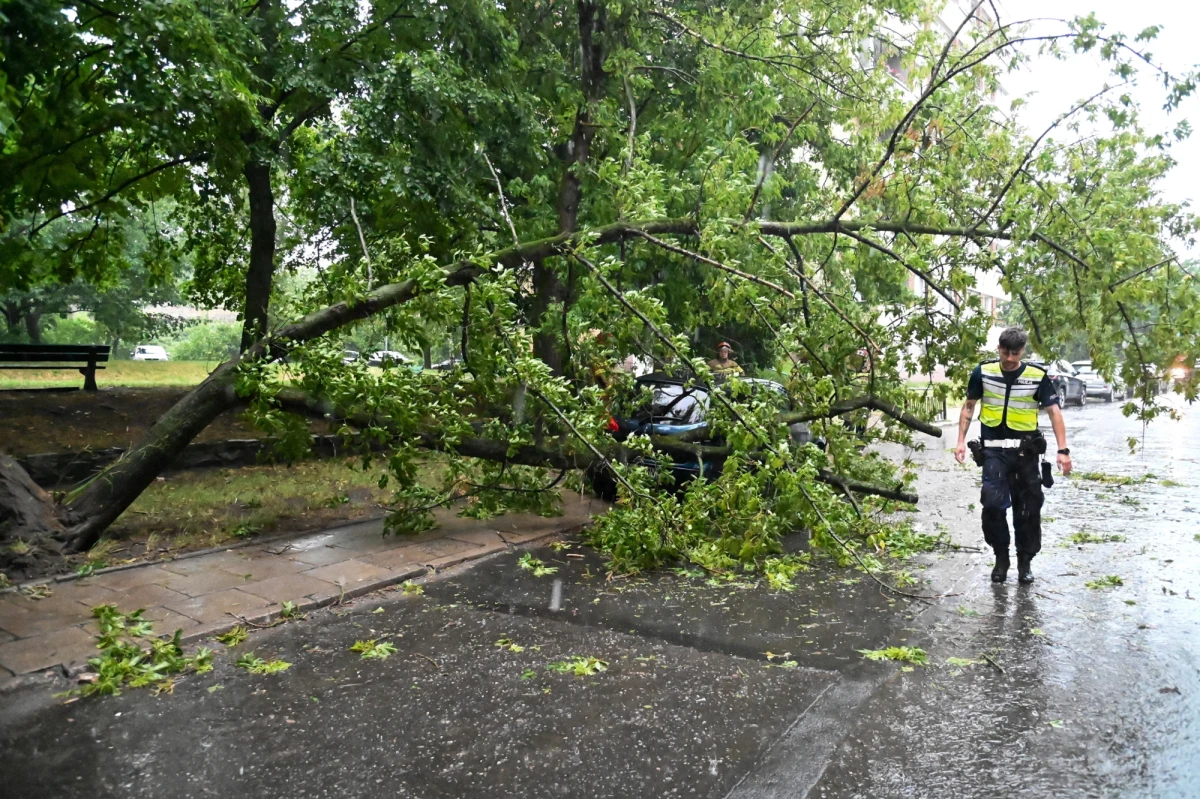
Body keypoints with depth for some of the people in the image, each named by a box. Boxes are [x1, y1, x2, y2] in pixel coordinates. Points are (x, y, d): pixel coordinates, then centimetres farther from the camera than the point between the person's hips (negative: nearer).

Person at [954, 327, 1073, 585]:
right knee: (992, 503, -9)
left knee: (1028, 508, 7)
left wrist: (1063, 450, -12)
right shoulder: (983, 372, -2)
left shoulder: (1038, 376, -5)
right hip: (994, 450, 0)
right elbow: (969, 406, 8)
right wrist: (961, 441, 2)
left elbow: (1054, 412, -5)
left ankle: (1025, 561, 23)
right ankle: (1001, 557, 11)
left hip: (1026, 450, 0)